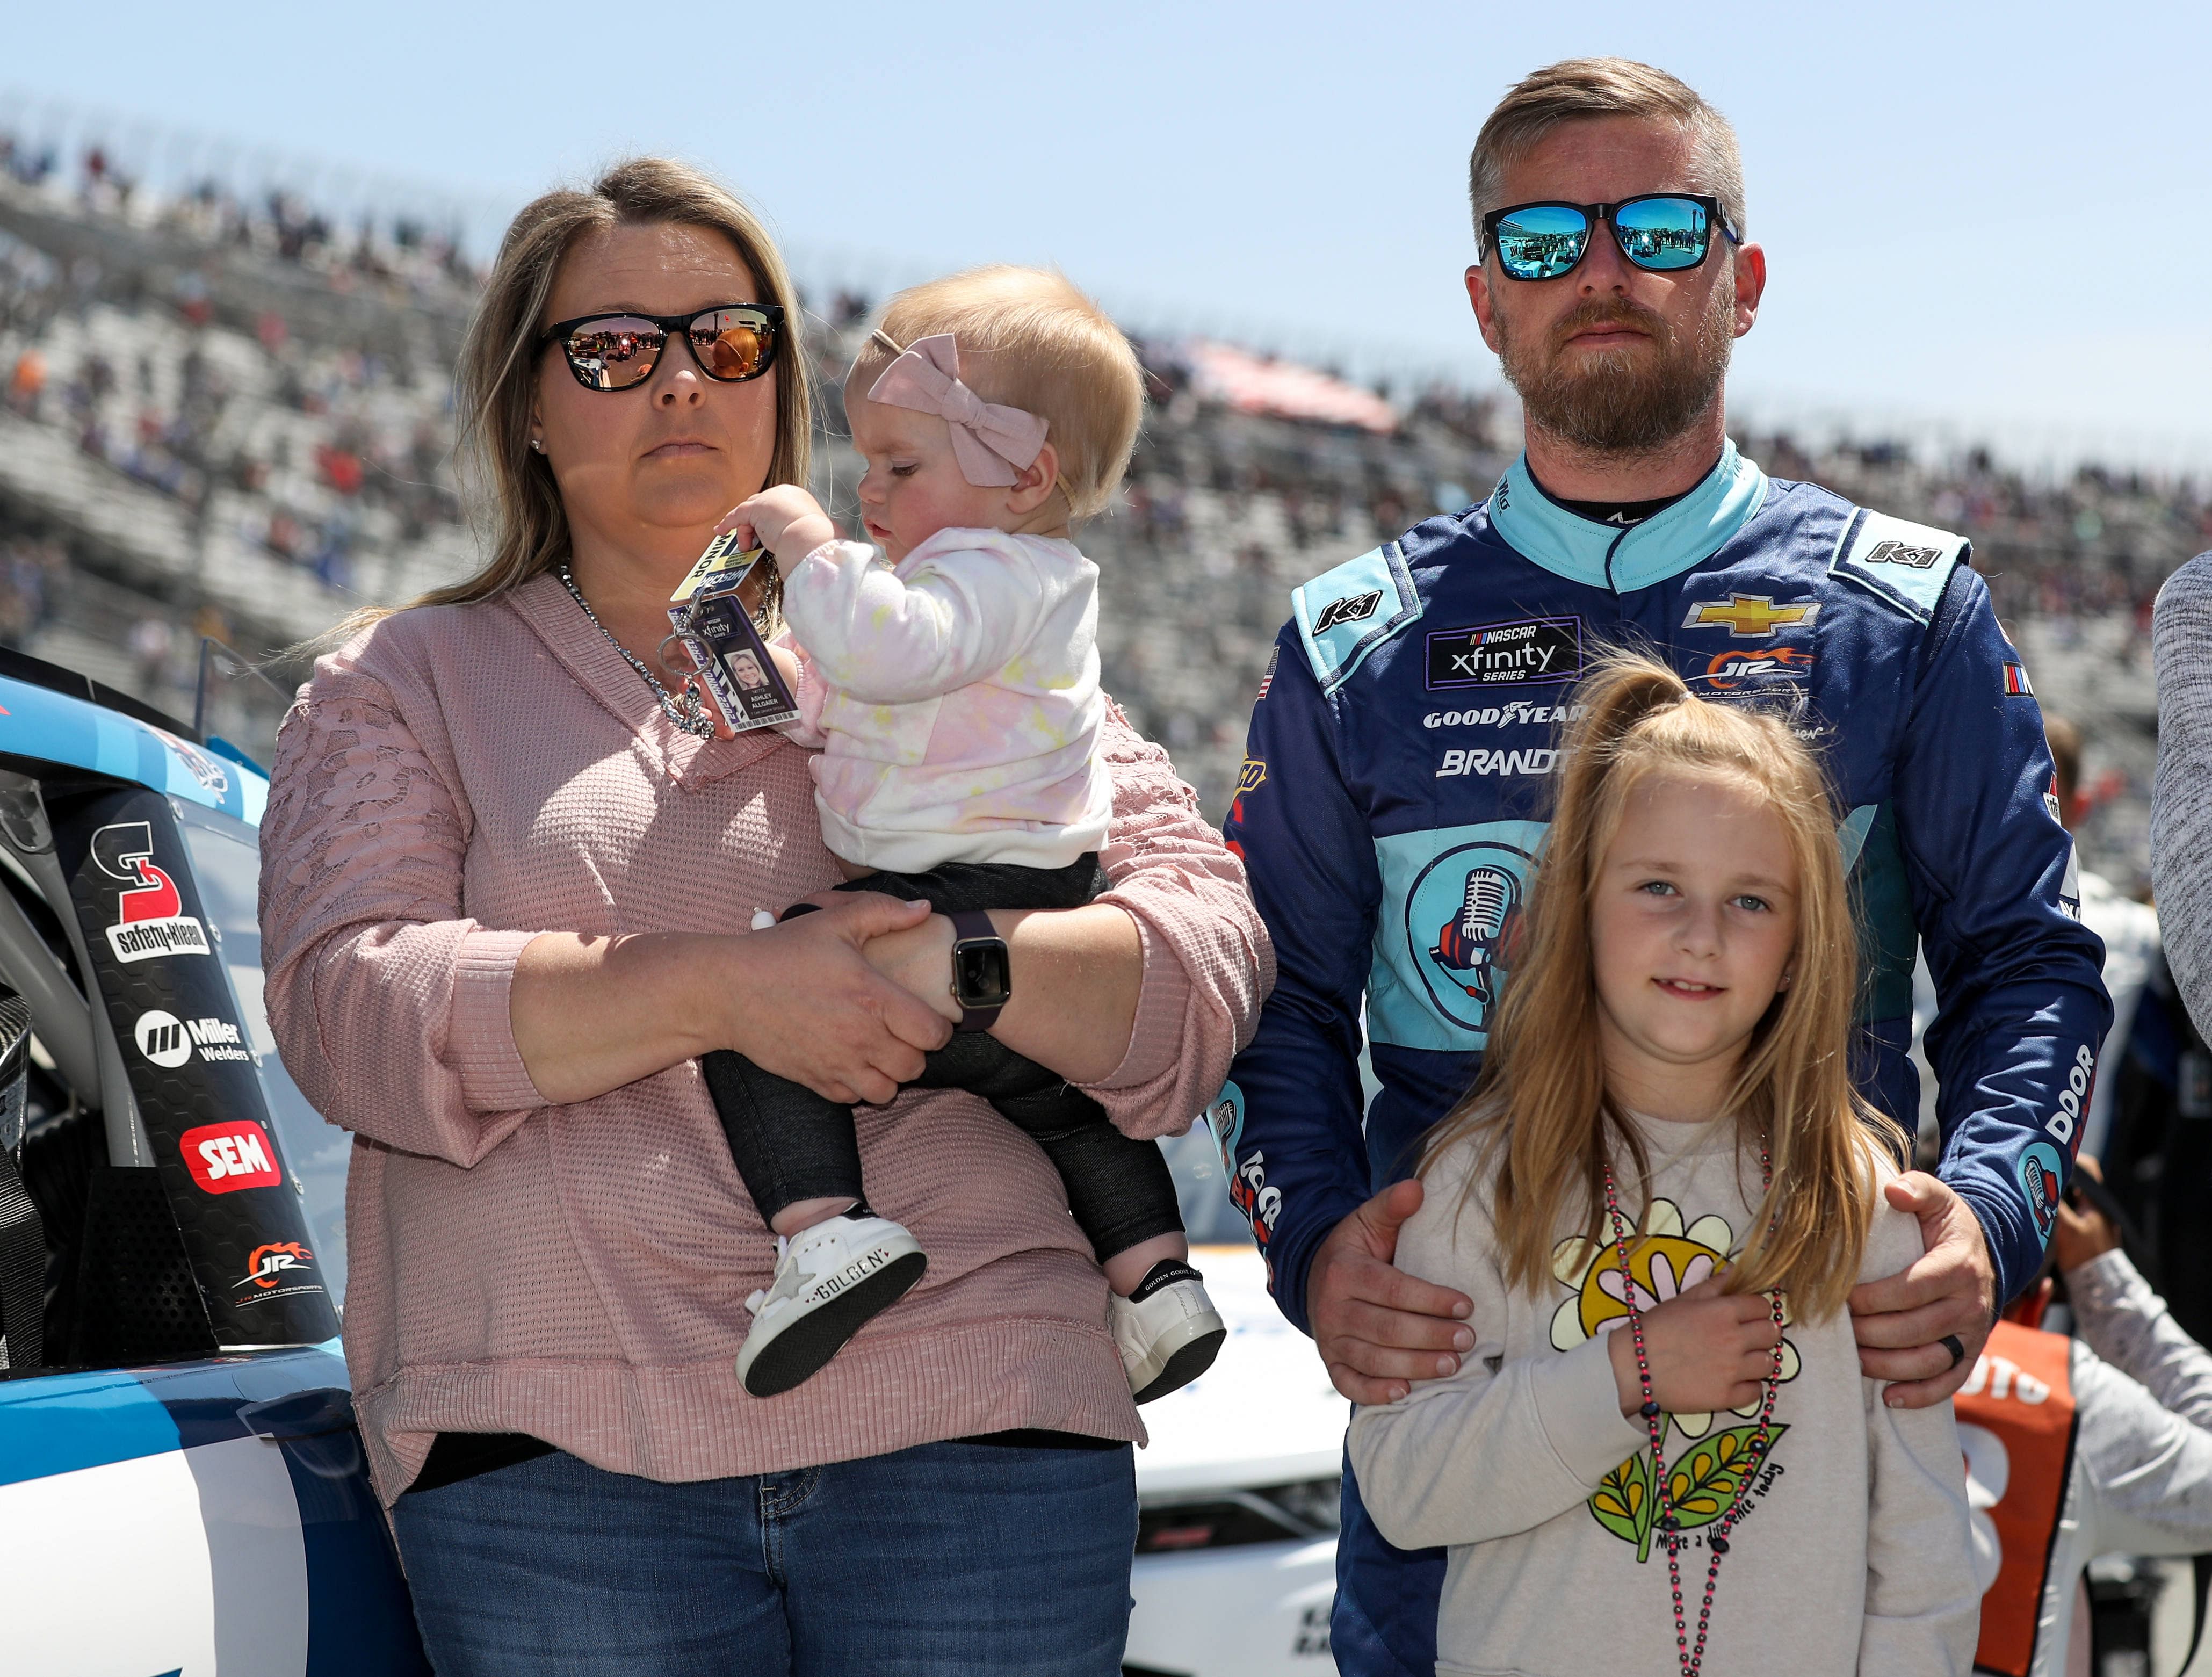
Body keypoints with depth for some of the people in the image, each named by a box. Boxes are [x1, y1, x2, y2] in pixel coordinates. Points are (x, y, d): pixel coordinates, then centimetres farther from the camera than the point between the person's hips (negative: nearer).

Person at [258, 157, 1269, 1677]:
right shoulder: (402, 686, 14)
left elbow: (1209, 951, 5)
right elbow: (350, 1008, -3)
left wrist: (954, 976, -15)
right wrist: (721, 992, -15)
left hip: (978, 1429, 1)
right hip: (557, 1446, -1)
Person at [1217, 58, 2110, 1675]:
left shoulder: (1907, 612, 6)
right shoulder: (1360, 644, 9)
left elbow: (2024, 953, 6)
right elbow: (1287, 999, 9)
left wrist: (1991, 1208, -14)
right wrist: (1315, 1243, -10)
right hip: (1454, 1377, 1)